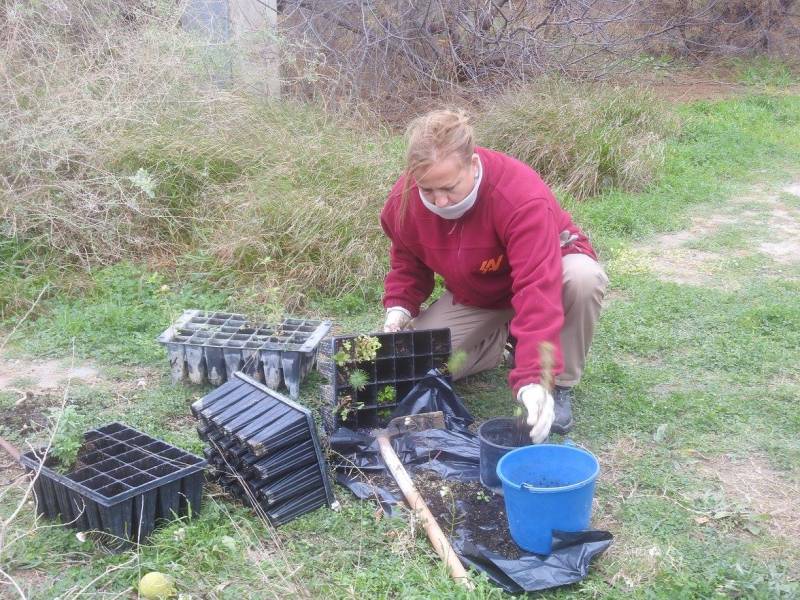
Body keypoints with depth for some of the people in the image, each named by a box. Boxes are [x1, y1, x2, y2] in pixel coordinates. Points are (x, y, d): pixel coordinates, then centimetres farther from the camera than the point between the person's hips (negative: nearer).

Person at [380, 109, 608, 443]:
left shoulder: (522, 196, -39)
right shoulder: (404, 201, -21)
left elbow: (537, 287, -46)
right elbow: (408, 260, 2)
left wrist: (533, 379, -54)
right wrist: (399, 306, -18)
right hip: (471, 298, 4)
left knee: (583, 277, -40)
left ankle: (560, 385, -15)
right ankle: (503, 339, 12)